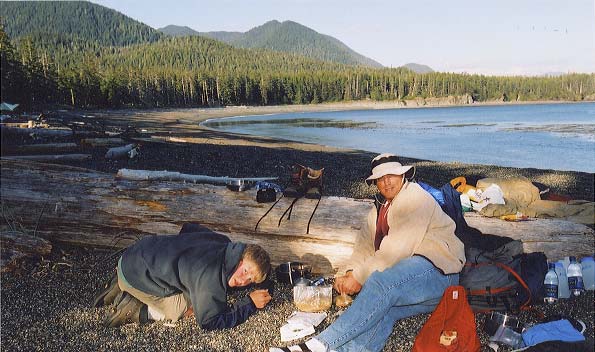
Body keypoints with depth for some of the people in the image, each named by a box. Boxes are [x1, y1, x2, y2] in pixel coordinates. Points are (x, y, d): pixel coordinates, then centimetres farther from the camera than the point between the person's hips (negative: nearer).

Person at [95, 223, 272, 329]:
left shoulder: (224, 243, -4)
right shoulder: (212, 277, -29)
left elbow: (188, 228, 13)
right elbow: (210, 322, -21)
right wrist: (250, 304, -16)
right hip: (135, 276, -8)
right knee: (195, 308, -5)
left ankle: (121, 290, 20)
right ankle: (136, 311, 0)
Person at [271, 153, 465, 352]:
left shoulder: (414, 197, -5)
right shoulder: (378, 210, 22)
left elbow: (397, 248, -16)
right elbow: (364, 247, 11)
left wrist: (359, 276, -16)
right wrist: (350, 275, -9)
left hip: (436, 268, -7)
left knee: (379, 284, -32)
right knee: (380, 310, -24)